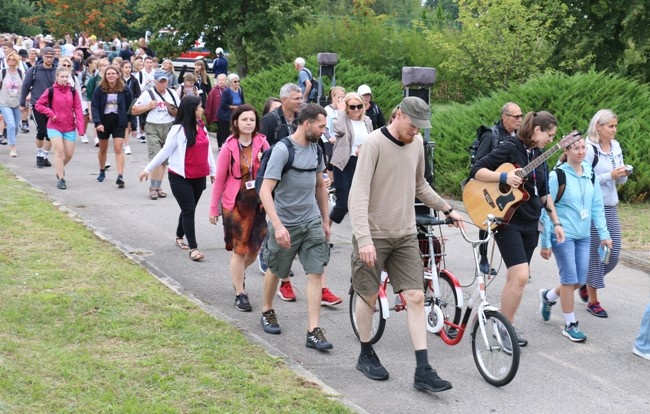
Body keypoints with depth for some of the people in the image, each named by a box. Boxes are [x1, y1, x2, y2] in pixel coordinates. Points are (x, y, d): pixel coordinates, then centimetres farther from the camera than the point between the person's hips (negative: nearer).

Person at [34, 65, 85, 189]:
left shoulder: (73, 92, 1)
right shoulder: (51, 91, -4)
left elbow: (78, 110, -2)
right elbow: (38, 105, 0)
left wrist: (80, 128, -11)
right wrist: (50, 113, -14)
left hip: (69, 128, 3)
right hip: (54, 127, -3)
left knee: (69, 154, 7)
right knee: (59, 151, -13)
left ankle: (60, 168, 39)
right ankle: (61, 179, -4)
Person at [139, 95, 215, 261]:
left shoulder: (202, 127, 7)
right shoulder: (178, 129, -12)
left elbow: (208, 150, 15)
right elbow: (165, 151, -8)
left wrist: (213, 171, 19)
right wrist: (148, 169, -6)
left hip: (199, 178, 6)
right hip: (180, 178, -6)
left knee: (190, 210, 14)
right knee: (189, 211, -8)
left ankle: (179, 236, 36)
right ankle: (193, 248, -6)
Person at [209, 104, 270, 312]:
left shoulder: (262, 143, 0)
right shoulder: (229, 147, -8)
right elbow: (220, 178, -3)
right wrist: (213, 208, -1)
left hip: (258, 202, 3)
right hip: (235, 203, -3)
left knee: (255, 248, 10)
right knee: (240, 249, 1)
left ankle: (237, 274, 40)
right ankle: (240, 294, 12)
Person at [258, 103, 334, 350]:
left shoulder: (315, 148, 5)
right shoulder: (282, 150, -17)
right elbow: (265, 191, -22)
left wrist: (325, 220, 19)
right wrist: (277, 226, -30)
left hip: (312, 222, 5)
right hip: (286, 224, -5)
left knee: (315, 273, -4)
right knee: (276, 271, 14)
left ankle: (313, 332, -4)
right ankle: (267, 311, 40)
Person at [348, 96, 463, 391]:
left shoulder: (417, 143, 5)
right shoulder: (375, 143, -15)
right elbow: (359, 194, -21)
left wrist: (447, 209, 17)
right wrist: (364, 239, -29)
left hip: (405, 235, 5)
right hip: (374, 234, -5)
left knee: (415, 297, -3)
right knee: (369, 296, 9)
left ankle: (423, 371, -3)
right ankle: (366, 356, 30)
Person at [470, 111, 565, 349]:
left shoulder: (539, 156, 12)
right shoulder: (510, 148, -10)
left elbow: (544, 194, 20)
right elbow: (476, 171, -14)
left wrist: (556, 222, 16)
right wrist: (504, 177, -25)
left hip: (530, 224, 8)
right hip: (507, 221, -8)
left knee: (516, 277, 10)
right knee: (520, 276, -16)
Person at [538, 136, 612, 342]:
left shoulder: (589, 173, 4)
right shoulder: (557, 176, -12)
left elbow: (597, 206, 10)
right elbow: (545, 210, -10)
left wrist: (603, 233, 5)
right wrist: (545, 243, -10)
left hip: (584, 236, 6)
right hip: (563, 235, -6)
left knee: (579, 280, 9)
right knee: (570, 279, -1)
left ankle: (548, 297, 36)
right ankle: (570, 325, 13)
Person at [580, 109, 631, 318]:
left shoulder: (616, 147, 8)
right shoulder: (589, 148, -12)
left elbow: (620, 181, 16)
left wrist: (623, 174, -6)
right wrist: (610, 176, -20)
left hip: (611, 207, 7)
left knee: (614, 253, 7)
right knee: (595, 252, 0)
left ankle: (586, 281, 31)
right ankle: (593, 301, 11)